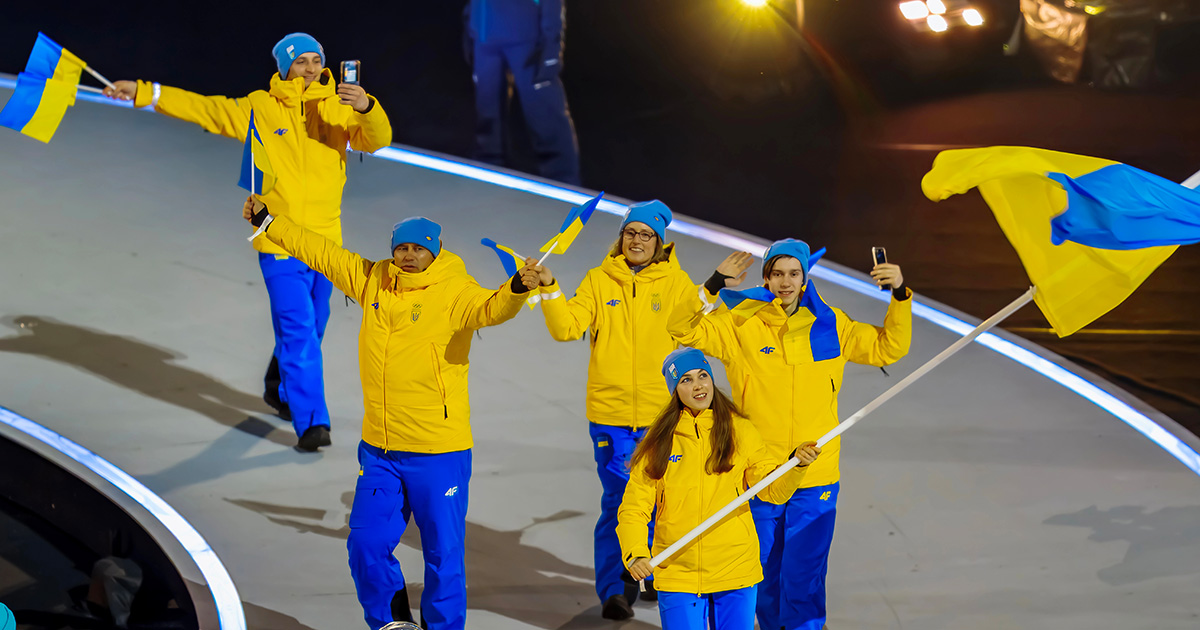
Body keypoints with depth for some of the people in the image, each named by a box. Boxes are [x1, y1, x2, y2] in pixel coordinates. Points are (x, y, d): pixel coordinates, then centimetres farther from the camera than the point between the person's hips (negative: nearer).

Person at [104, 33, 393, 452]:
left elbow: (377, 139, -13)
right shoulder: (259, 109, -3)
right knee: (297, 329, -11)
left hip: (326, 239, 3)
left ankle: (279, 389, 46)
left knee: (311, 326, 20)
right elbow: (202, 109, -1)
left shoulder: (340, 107, 0)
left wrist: (366, 109, -34)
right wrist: (145, 94, -7)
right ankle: (311, 423, -10)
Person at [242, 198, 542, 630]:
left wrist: (517, 288, -52)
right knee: (366, 546, 10)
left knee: (443, 554, 1)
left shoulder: (454, 292, -11)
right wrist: (267, 222, 20)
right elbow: (320, 252, 15)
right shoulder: (372, 281, 5)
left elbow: (490, 309, -31)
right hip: (378, 449, 5)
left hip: (439, 452, -5)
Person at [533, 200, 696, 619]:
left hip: (663, 413, 1)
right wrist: (549, 289, -20)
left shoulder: (677, 283, 2)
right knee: (618, 502, -5)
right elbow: (567, 328, -6)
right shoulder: (599, 280, 3)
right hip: (611, 412, -1)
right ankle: (614, 590, 1)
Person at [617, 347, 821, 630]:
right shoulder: (659, 442, 0)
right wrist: (636, 554, -19)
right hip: (678, 574, -1)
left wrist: (797, 465, -23)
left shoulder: (740, 432, 2)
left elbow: (774, 491, -4)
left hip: (736, 573, 1)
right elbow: (634, 508, -2)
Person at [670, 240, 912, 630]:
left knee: (802, 578, -4)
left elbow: (888, 348, 10)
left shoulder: (829, 326, 3)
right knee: (767, 576, 12)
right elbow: (684, 330, -9)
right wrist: (713, 286, -21)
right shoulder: (741, 325, -2)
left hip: (815, 480, 0)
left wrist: (900, 295, -3)